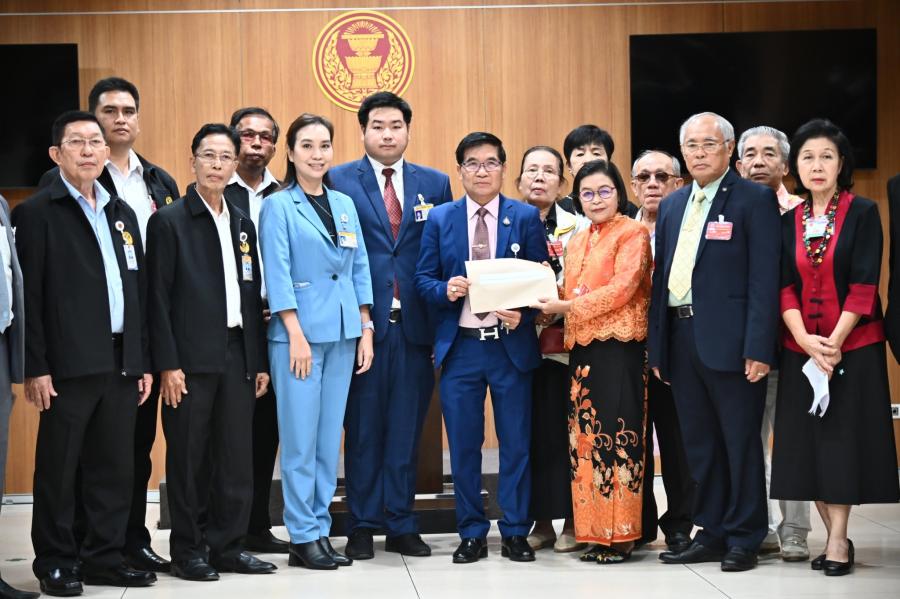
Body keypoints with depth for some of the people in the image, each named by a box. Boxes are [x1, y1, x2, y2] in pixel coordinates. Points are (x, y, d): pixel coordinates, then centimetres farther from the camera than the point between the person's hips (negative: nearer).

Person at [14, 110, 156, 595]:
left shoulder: (122, 214, 16)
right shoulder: (38, 213, -3)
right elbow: (29, 295, -8)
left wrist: (142, 362, 13)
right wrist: (35, 368, -13)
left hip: (120, 364, 6)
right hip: (69, 366, -6)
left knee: (115, 468, 8)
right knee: (58, 469, 1)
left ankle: (103, 556, 18)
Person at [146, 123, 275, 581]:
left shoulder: (244, 224, 14)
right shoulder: (169, 221, -3)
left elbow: (252, 297, 15)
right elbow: (159, 298, -7)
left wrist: (259, 361, 11)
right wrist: (168, 364, -12)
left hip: (237, 354, 5)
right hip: (191, 357, -5)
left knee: (236, 457, 6)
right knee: (188, 457, 1)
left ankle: (227, 546, 15)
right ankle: (188, 550, 10)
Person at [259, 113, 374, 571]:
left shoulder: (344, 204, 13)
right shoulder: (278, 206, -3)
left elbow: (359, 269, 13)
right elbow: (277, 274, -9)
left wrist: (365, 330, 7)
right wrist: (296, 334, -15)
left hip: (343, 334, 5)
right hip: (299, 332, -5)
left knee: (330, 438, 7)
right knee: (300, 439, -3)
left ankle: (321, 529, 13)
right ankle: (302, 537, 3)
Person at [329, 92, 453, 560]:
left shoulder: (434, 183, 10)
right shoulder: (339, 181, 2)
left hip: (415, 324, 2)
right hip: (362, 323, -2)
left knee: (406, 429, 7)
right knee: (363, 428, 5)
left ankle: (401, 525, 15)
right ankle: (362, 527, 13)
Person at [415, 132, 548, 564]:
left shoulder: (526, 217, 3)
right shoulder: (439, 219, 7)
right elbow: (423, 279, 7)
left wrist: (523, 313, -16)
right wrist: (446, 289, -15)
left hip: (511, 345, -1)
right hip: (459, 346, 1)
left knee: (516, 443, 3)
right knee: (463, 445, 5)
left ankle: (515, 533, 13)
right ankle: (472, 534, 15)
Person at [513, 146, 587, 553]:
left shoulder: (579, 227, 2)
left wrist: (553, 307, -19)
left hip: (564, 341, -2)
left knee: (564, 428, -4)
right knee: (529, 429, 3)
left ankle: (572, 522, 4)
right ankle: (540, 521, 11)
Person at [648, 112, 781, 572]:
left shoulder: (755, 200, -4)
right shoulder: (673, 205, 16)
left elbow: (765, 278, -11)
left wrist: (758, 347, -17)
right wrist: (656, 344, 11)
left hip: (730, 341, -6)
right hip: (681, 339, 7)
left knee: (741, 443, 2)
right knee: (699, 444, 12)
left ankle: (744, 538, 10)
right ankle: (711, 533, 21)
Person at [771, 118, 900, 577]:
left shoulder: (863, 213, -3)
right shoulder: (788, 222, 8)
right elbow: (784, 287, 2)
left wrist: (835, 342, -16)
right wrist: (806, 341, -13)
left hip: (852, 346, -4)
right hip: (802, 349, 4)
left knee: (844, 434, -4)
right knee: (808, 439, 3)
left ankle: (838, 540, 1)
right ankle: (835, 535, 12)